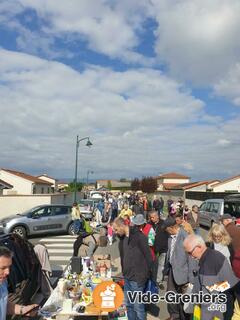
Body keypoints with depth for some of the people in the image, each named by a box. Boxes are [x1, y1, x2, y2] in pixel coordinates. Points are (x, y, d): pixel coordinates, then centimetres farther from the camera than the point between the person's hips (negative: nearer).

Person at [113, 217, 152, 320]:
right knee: (128, 304, 17)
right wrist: (124, 272, 9)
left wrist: (145, 275, -12)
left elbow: (148, 256, -15)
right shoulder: (122, 238, 9)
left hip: (137, 278, -8)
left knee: (138, 306, 1)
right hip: (127, 277, 8)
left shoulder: (138, 236, -16)